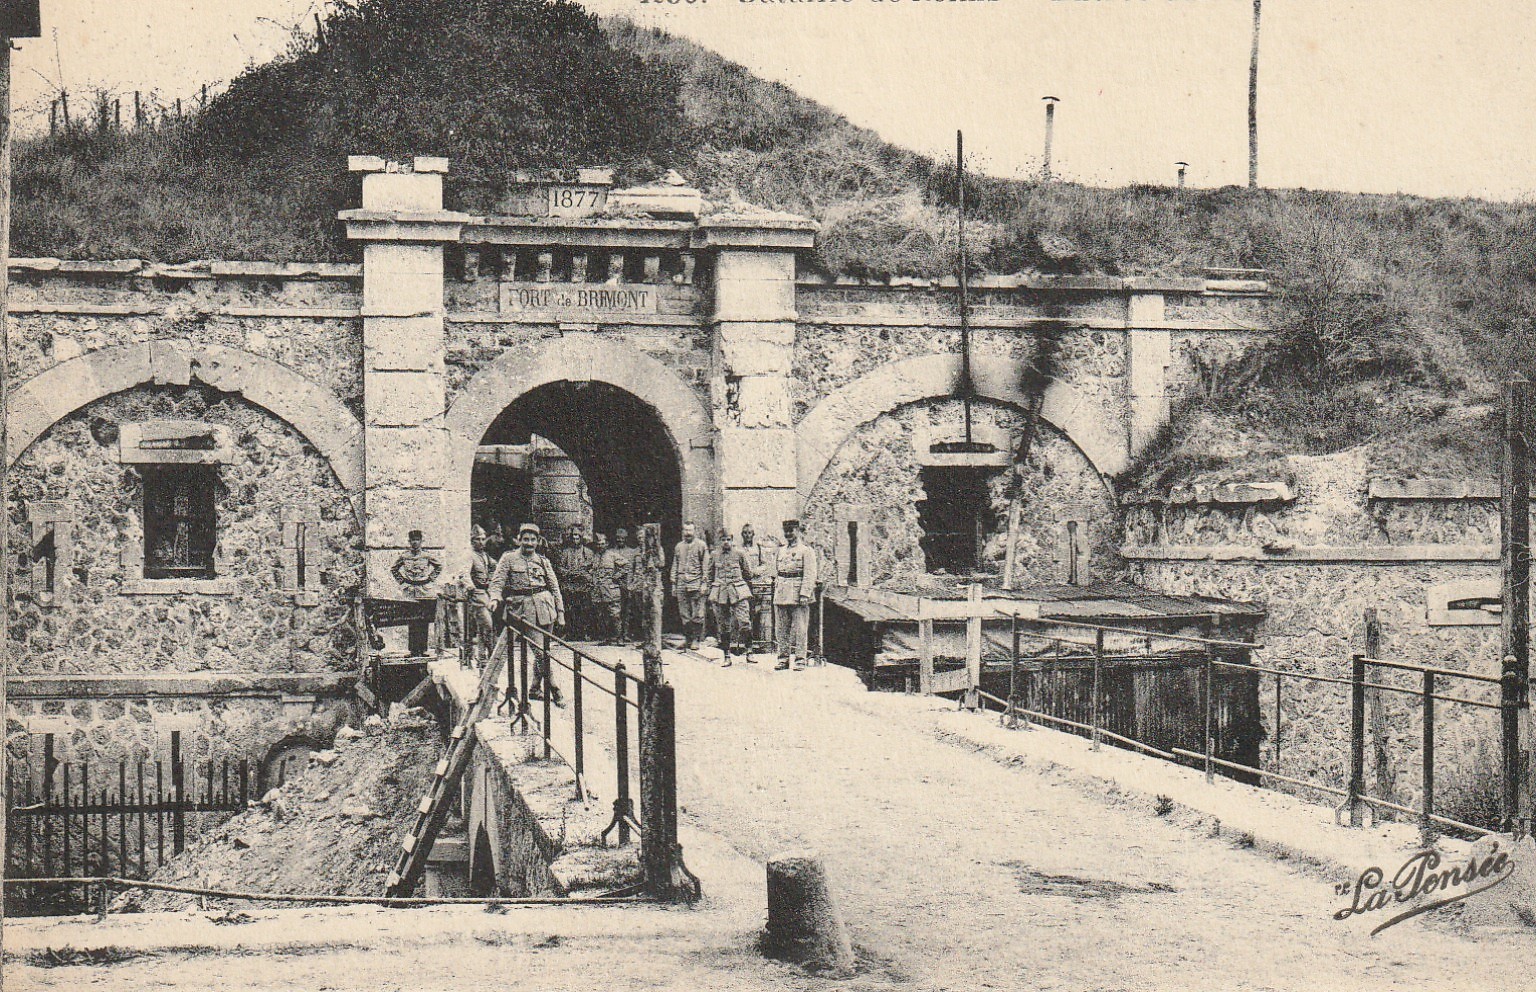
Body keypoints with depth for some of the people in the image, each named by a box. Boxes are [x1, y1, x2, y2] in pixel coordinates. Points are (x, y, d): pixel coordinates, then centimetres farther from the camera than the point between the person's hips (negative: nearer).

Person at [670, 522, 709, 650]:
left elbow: (705, 566, 0)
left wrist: (704, 583, -8)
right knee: (684, 614, 5)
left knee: (697, 614, -5)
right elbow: (675, 566, 20)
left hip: (696, 584, -4)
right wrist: (674, 584, 14)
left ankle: (696, 639, 0)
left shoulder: (701, 545, 3)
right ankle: (688, 638, 11)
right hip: (681, 585, 4)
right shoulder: (679, 546, 16)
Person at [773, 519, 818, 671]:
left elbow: (810, 574, -9)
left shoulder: (806, 550, -2)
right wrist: (776, 592, 14)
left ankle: (800, 659, -1)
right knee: (782, 628, 7)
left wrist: (805, 594, -17)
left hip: (798, 593, -6)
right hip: (781, 595, 6)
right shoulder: (781, 551, 17)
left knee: (799, 629, -4)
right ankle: (783, 658, 12)